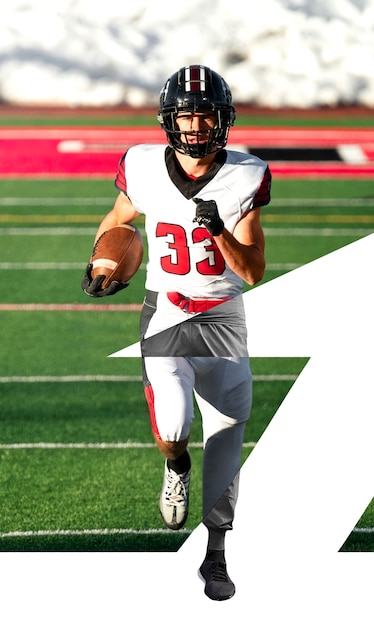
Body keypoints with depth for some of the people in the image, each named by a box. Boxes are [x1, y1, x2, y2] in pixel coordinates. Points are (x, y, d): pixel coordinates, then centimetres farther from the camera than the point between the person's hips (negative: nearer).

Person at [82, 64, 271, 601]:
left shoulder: (243, 179, -11)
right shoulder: (144, 169, -9)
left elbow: (255, 273, -11)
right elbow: (116, 222, 13)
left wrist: (219, 230, -27)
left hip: (224, 318, 1)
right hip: (166, 313, -1)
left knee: (225, 435, 2)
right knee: (172, 427, -21)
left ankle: (216, 554, 17)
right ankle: (176, 468, 17)